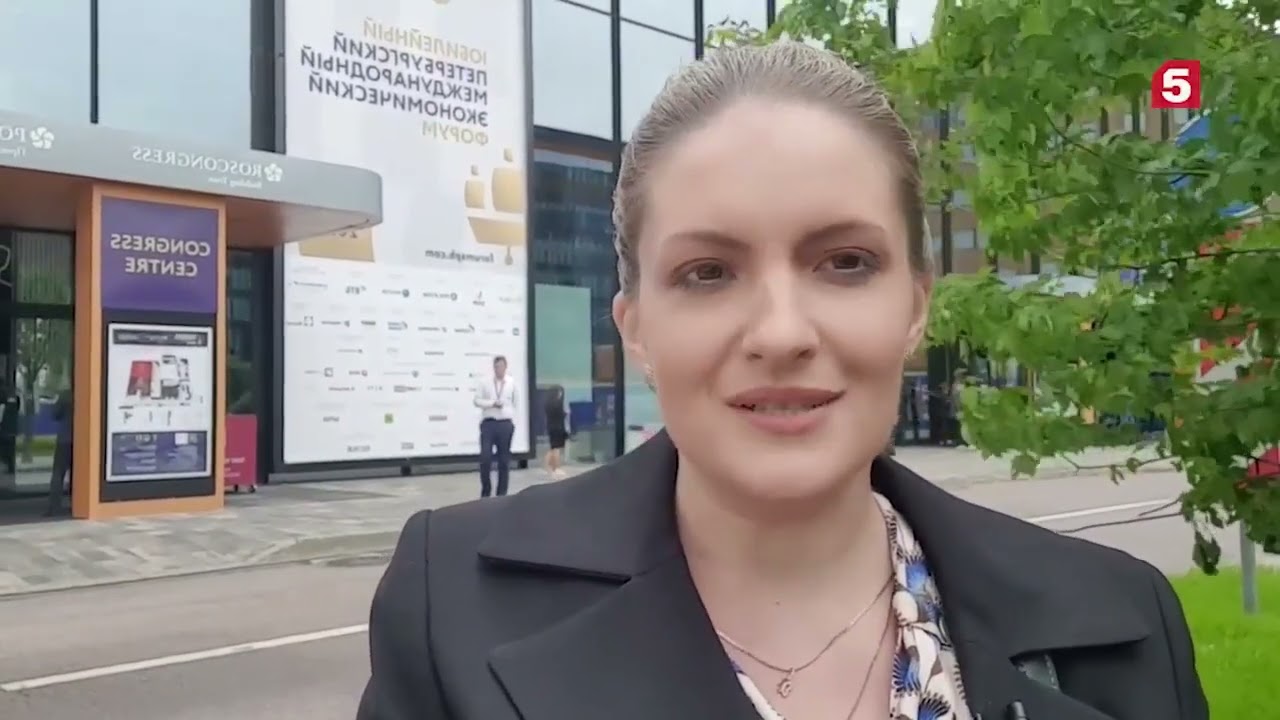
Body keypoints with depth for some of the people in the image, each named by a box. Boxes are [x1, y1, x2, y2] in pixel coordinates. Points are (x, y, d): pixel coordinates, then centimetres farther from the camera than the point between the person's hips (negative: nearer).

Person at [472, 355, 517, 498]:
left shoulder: (512, 383, 5)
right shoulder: (484, 382, 1)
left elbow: (515, 403, 10)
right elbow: (477, 401, -2)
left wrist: (513, 422, 6)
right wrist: (492, 403, -16)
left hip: (506, 424, 1)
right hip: (488, 423, -1)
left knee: (504, 460, 5)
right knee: (485, 457, -10)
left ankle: (502, 493, 15)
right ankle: (485, 489, 10)